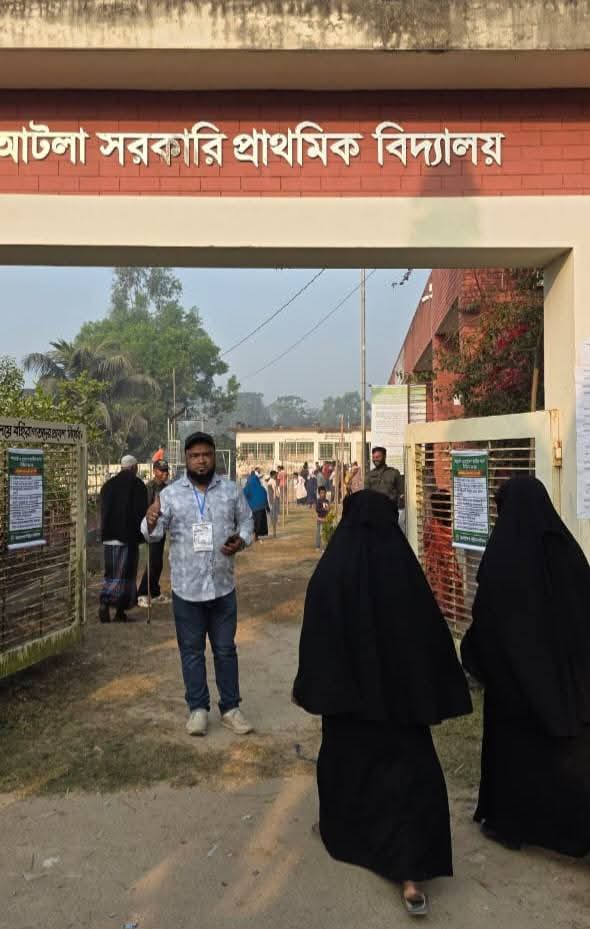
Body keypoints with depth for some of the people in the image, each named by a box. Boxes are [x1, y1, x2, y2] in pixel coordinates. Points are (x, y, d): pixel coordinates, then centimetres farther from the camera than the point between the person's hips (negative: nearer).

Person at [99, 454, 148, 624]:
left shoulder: (108, 484, 11)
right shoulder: (137, 485, -6)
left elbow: (103, 511, 14)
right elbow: (141, 512, -9)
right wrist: (140, 534, -1)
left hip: (109, 537, 5)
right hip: (128, 537, -5)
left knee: (111, 573, 12)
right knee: (125, 574, 2)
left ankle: (105, 602, -5)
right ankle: (120, 612, 4)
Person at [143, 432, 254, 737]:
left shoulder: (231, 490, 1)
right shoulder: (170, 493, -4)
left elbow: (246, 521, 11)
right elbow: (154, 534, -9)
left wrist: (241, 541, -10)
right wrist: (151, 522, -32)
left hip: (222, 586, 1)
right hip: (186, 587, -1)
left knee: (225, 649, 12)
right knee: (191, 651, 11)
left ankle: (230, 707, 25)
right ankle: (198, 708, 25)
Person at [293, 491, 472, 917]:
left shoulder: (330, 570, -13)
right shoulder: (405, 566, -12)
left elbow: (315, 634, -8)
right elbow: (430, 630, -6)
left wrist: (309, 686, 2)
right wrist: (433, 690, 5)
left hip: (346, 683, 1)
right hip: (399, 684, 0)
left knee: (345, 755, 22)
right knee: (411, 767, 7)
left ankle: (340, 831, 42)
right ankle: (411, 876, 2)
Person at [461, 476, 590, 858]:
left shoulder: (501, 552, -17)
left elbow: (486, 614, -14)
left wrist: (474, 656, 1)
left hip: (515, 668, -4)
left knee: (514, 742, 11)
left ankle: (510, 821, 25)